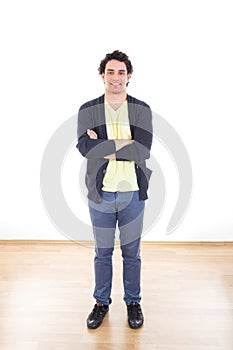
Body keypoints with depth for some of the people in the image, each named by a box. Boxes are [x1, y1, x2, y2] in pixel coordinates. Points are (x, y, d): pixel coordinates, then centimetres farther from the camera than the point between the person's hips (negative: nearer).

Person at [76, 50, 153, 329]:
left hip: (133, 193, 0)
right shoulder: (88, 111, -1)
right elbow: (85, 147, -17)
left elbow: (143, 151, -15)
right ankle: (102, 302, 35)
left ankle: (133, 303, 34)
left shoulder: (142, 110, -1)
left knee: (131, 252, 14)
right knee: (102, 253, 15)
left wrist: (103, 146, -16)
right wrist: (125, 143, -18)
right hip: (100, 193, 0)